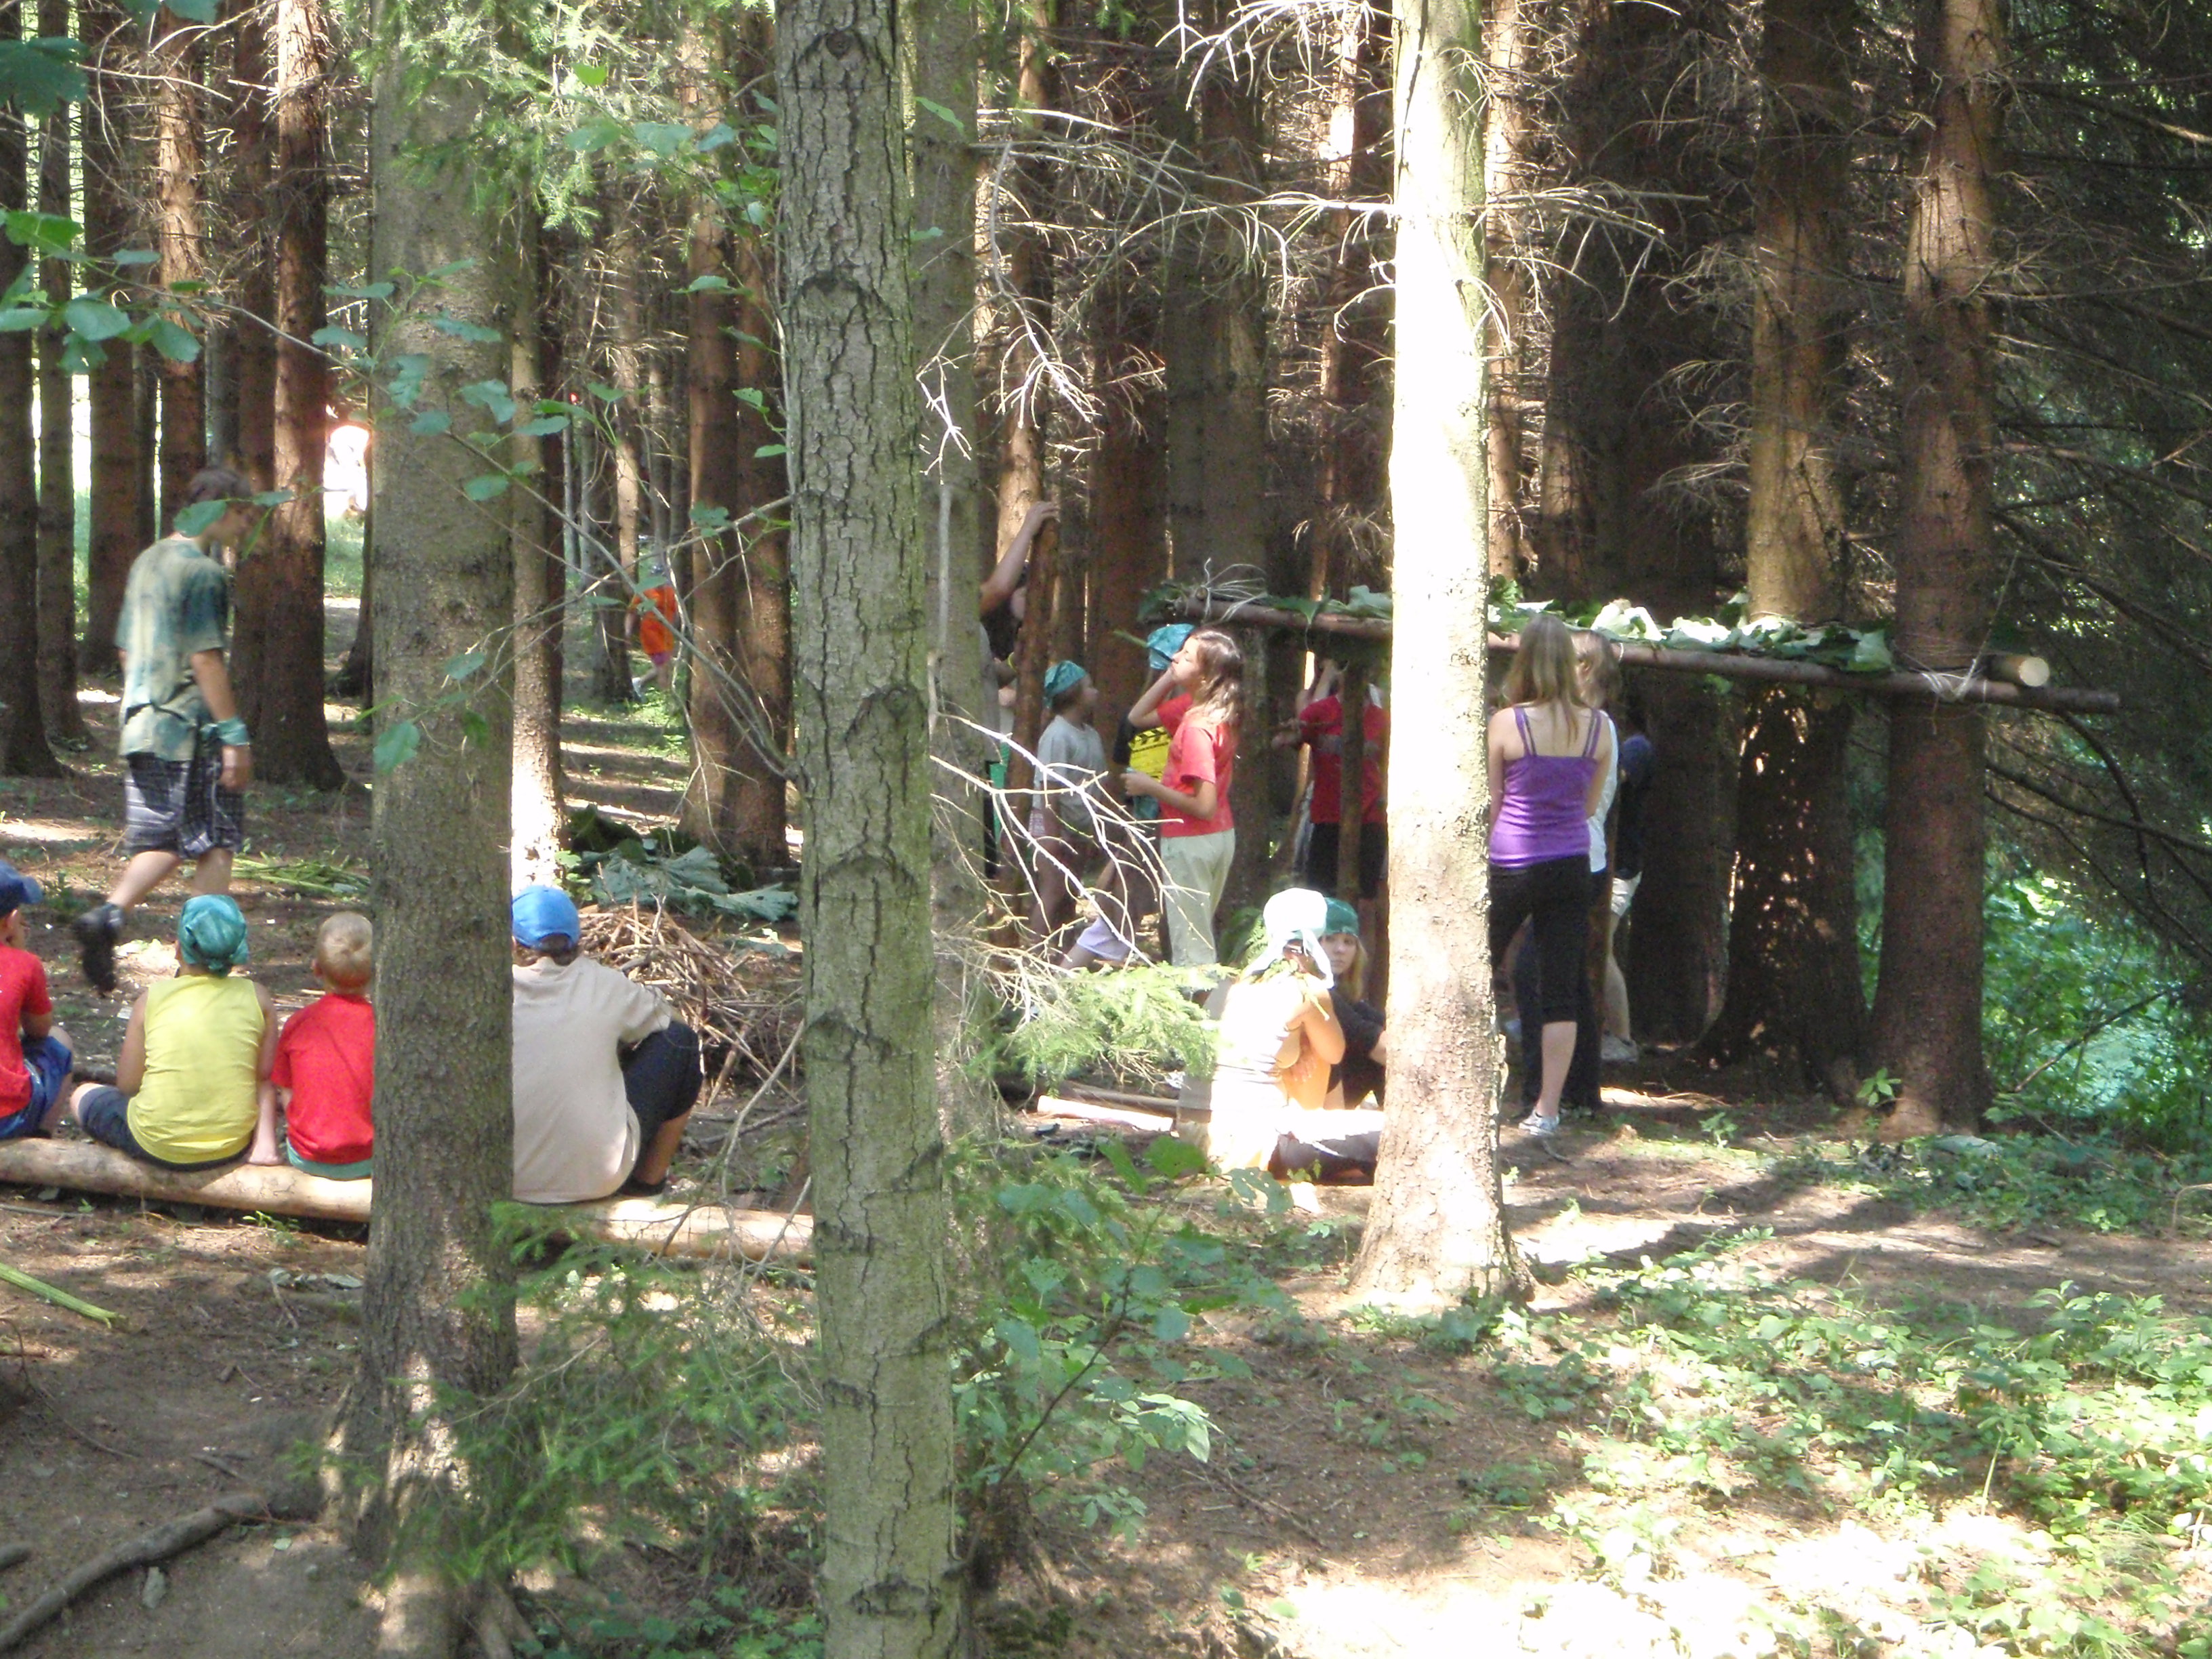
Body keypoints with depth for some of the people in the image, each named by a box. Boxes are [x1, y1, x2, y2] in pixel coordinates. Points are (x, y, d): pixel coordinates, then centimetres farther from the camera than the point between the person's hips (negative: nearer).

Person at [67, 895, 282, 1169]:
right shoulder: (256, 997, -5)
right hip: (232, 1145, 3)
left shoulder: (152, 999, -7)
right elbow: (265, 1077, -2)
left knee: (83, 1096, 25)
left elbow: (127, 1086, -1)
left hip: (157, 1145, -3)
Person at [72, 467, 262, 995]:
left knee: (159, 842, 12)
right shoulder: (203, 572, -12)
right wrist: (235, 734, -16)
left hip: (140, 727, 8)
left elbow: (126, 649, 19)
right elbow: (204, 659, -18)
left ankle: (107, 915, -8)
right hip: (193, 730, -8)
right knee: (214, 842, 1)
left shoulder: (147, 562, 14)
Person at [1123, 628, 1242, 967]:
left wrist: (1150, 786, -17)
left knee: (1190, 949, -3)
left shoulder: (1196, 728, -24)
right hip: (1221, 836, 10)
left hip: (1190, 843, -10)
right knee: (1201, 937, 19)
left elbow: (1204, 805, -27)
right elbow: (1138, 716, 17)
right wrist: (1169, 676, 4)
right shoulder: (1214, 711, 4)